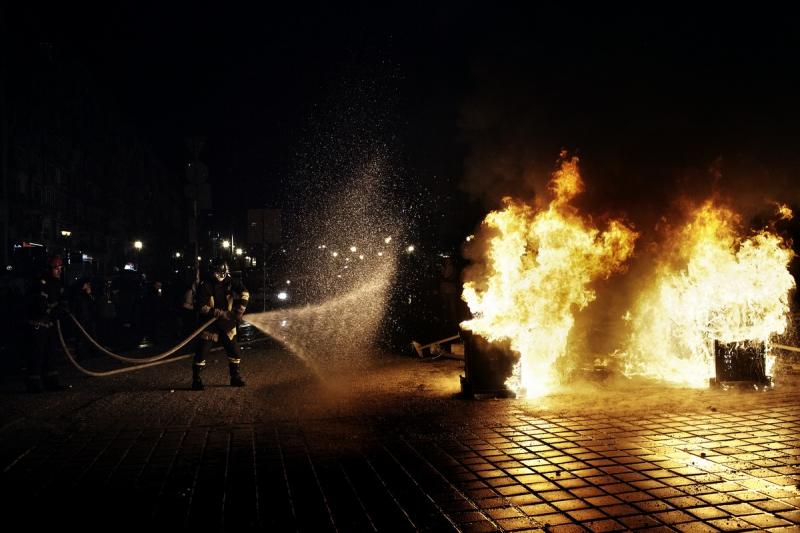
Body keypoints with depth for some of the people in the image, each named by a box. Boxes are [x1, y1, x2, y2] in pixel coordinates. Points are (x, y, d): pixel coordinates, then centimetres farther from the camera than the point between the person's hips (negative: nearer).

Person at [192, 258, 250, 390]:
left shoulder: (230, 283, -2)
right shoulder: (205, 286, -12)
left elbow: (244, 293, -2)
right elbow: (202, 307, -17)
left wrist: (239, 310, -13)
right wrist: (219, 313, -24)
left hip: (227, 325, 4)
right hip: (210, 326, -4)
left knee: (234, 352, 7)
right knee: (202, 353, -6)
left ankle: (235, 378, 23)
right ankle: (196, 380, 7)